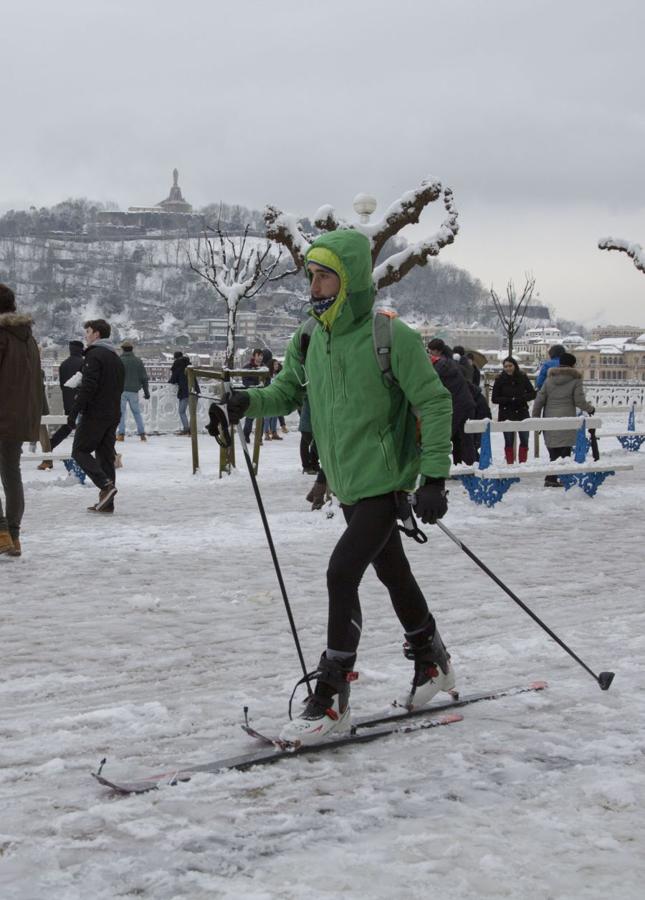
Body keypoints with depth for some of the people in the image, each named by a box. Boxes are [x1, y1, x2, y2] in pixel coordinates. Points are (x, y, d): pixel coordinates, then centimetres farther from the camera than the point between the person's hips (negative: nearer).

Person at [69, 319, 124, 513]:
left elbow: (88, 387, -19)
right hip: (113, 415, 8)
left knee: (80, 450, 0)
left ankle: (105, 484, -17)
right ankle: (107, 502, 5)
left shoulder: (94, 355, -11)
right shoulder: (116, 357, 18)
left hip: (94, 414, -8)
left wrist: (74, 412, -17)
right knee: (106, 455, 8)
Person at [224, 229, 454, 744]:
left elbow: (435, 403, -14)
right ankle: (433, 663, 40)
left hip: (385, 480, -7)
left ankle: (332, 700, -8)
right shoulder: (310, 339, 3)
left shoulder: (391, 337, -17)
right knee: (393, 572, 20)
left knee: (342, 573, -16)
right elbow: (288, 392, 14)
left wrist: (434, 478, -18)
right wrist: (251, 401, -8)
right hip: (347, 484, 7)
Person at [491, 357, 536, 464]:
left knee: (524, 441, 2)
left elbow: (533, 394, 5)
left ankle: (523, 463, 12)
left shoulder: (523, 377, 2)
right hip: (506, 415, -1)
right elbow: (494, 399, -2)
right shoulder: (500, 380, -1)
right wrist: (509, 400, -15)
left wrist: (522, 398, -14)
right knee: (509, 442, 2)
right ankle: (510, 464, 8)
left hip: (522, 413, 1)